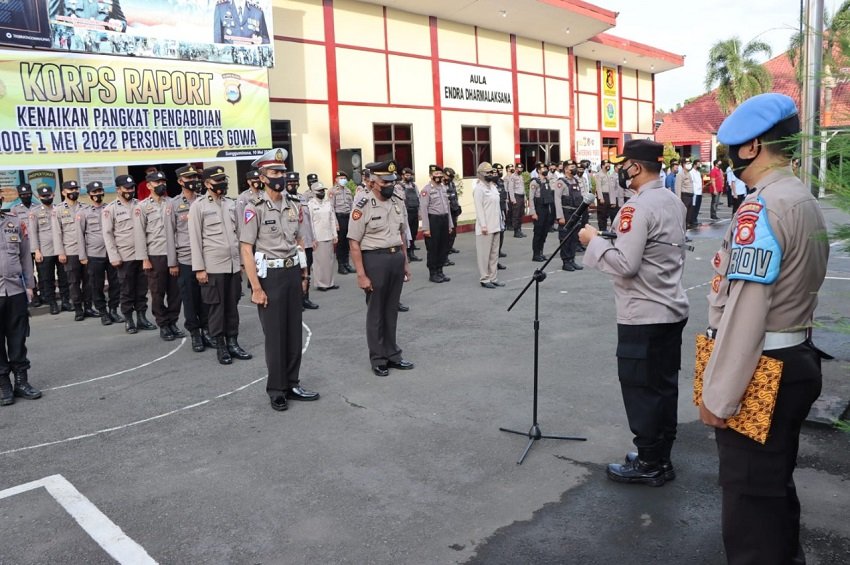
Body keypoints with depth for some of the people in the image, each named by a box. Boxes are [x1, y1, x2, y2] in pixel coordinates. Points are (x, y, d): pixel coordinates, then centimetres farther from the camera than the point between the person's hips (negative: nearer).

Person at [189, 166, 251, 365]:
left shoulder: (231, 204, 11)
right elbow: (195, 239, -6)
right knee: (216, 307, 2)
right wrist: (199, 268, -10)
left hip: (234, 265, 5)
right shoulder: (198, 206, -4)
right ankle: (220, 346, 12)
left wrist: (242, 262, 12)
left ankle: (233, 343, 18)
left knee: (232, 306, 8)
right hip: (213, 267, -4)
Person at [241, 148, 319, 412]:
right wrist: (256, 287, -16)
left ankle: (292, 384, 24)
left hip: (293, 272, 6)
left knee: (294, 331, 11)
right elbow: (246, 250, -13)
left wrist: (304, 272, 11)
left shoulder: (294, 204, 6)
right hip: (270, 274, -5)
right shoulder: (254, 209, -11)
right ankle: (276, 389, 16)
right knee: (274, 334, 3)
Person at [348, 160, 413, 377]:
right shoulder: (363, 206, -13)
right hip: (375, 259, -6)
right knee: (376, 312, 6)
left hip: (396, 258, 6)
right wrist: (361, 275, -17)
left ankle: (392, 354, 28)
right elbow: (354, 243, -14)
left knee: (391, 310, 15)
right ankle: (378, 360, 19)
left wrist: (405, 262, 15)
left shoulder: (395, 202, 8)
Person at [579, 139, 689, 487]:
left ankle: (649, 464, 14)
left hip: (644, 315, -9)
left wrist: (594, 241, -11)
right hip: (672, 309, 9)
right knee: (664, 385, 16)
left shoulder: (638, 207, -20)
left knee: (641, 389, 3)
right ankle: (660, 457, 30)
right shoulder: (674, 201, 10)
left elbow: (624, 264, -24)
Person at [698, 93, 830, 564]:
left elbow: (743, 313, -24)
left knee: (748, 495, 5)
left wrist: (717, 396, -19)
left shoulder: (762, 208, -21)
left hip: (760, 374, -10)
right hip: (796, 361, 10)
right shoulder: (807, 203, 10)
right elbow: (790, 290, 13)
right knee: (776, 482, 24)